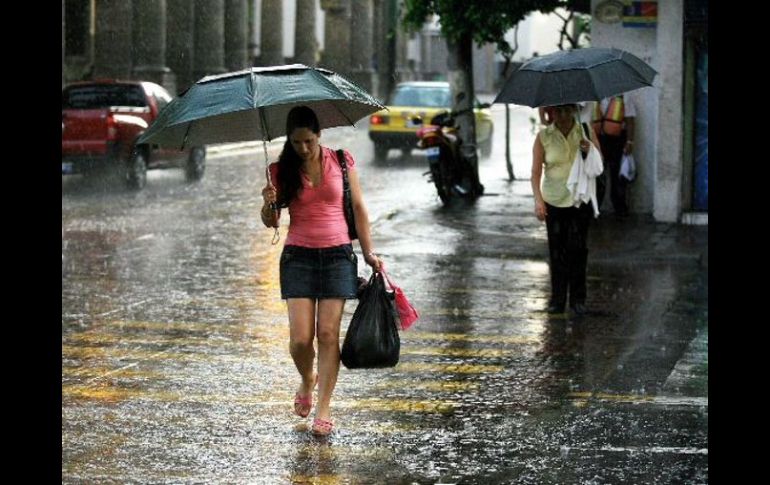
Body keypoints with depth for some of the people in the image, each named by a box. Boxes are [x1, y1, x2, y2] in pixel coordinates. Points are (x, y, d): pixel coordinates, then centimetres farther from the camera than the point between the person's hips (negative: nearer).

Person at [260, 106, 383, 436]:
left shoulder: (341, 161, 2)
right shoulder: (282, 170, 2)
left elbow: (358, 208, 8)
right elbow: (271, 223, 5)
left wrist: (369, 252, 3)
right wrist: (269, 204, -17)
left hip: (337, 254, 0)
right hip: (298, 256, 0)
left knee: (328, 334, -6)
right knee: (300, 338, -7)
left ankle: (324, 409, 1)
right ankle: (307, 380, 26)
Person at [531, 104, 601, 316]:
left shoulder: (585, 131, -1)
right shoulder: (543, 137, -2)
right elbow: (536, 172, -2)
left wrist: (589, 151, -24)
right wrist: (538, 200, -12)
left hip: (580, 200, 0)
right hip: (553, 201, 0)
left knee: (577, 248, -4)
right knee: (556, 250, 3)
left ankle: (578, 299, 5)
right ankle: (557, 300, 12)